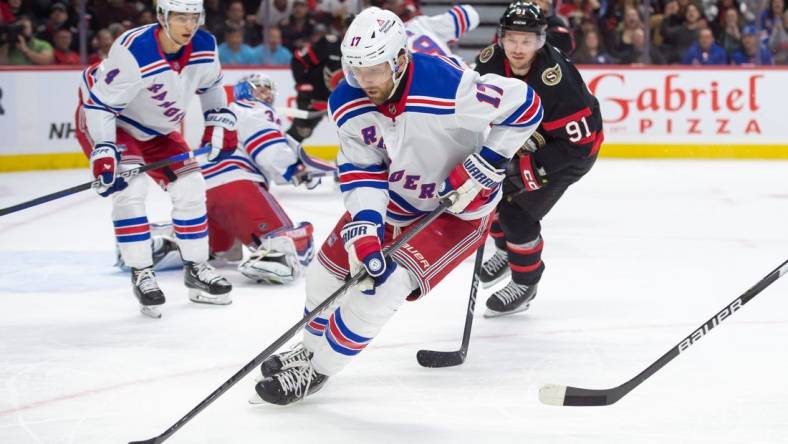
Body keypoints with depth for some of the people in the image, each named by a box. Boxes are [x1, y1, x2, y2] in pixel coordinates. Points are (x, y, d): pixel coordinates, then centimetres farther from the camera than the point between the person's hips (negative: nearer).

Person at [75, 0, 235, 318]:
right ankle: (141, 274, -12)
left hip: (155, 129, 7)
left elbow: (211, 83, 8)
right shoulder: (133, 52, -36)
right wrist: (103, 153, -38)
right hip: (108, 121, -7)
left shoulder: (204, 47, -16)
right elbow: (101, 104, -31)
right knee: (130, 188, -24)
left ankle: (196, 269, 17)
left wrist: (220, 121, 1)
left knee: (190, 187, 2)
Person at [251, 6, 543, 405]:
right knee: (330, 267, 9)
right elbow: (361, 172, -12)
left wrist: (485, 166, -24)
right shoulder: (347, 103, -18)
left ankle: (317, 371, 0)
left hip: (457, 207, -6)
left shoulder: (449, 88, -35)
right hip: (393, 195, 6)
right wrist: (363, 228, -27)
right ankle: (310, 349, 38)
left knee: (387, 284, -19)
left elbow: (524, 105, -24)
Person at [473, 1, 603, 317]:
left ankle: (525, 282, 11)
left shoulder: (557, 81, -38)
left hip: (567, 150, -7)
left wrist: (533, 167, -31)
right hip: (522, 139, 7)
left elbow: (582, 142, -33)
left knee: (517, 211, -12)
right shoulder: (491, 61, -20)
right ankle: (506, 250, 39)